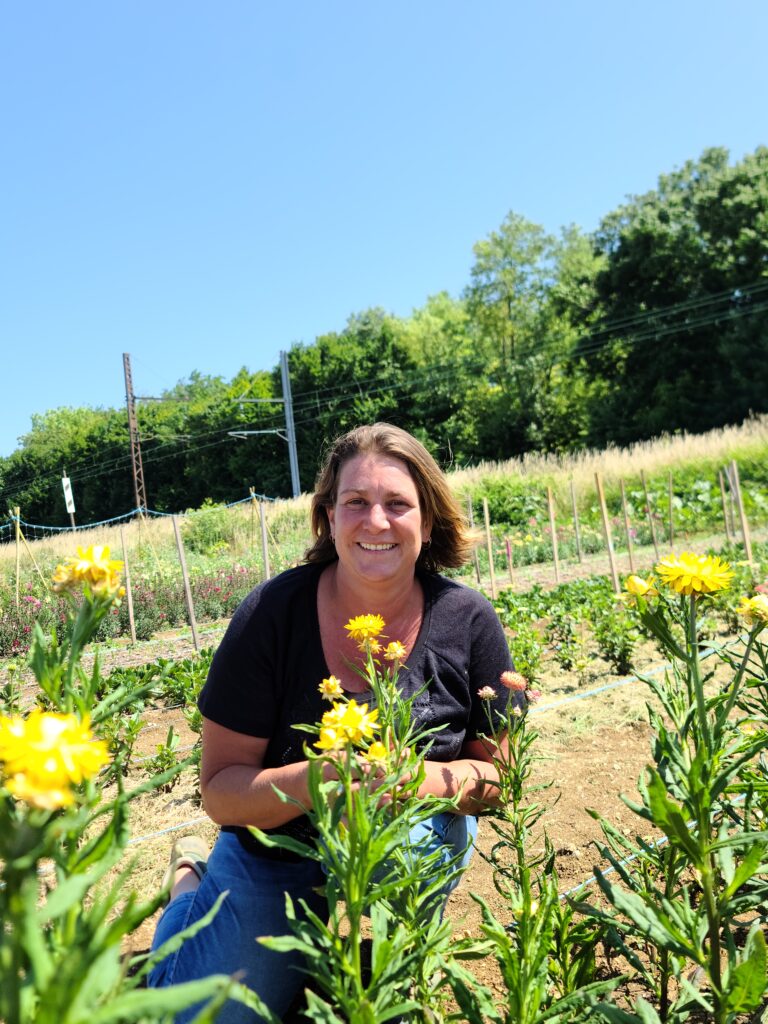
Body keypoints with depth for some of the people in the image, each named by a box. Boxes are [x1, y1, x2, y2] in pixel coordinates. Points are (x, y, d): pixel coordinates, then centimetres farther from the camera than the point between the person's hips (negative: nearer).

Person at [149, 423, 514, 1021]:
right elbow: (221, 792, -13)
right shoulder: (272, 614, -18)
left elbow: (503, 773, -6)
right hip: (274, 854, 0)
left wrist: (432, 779, -28)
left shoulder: (468, 621, -14)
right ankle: (192, 883, 22)